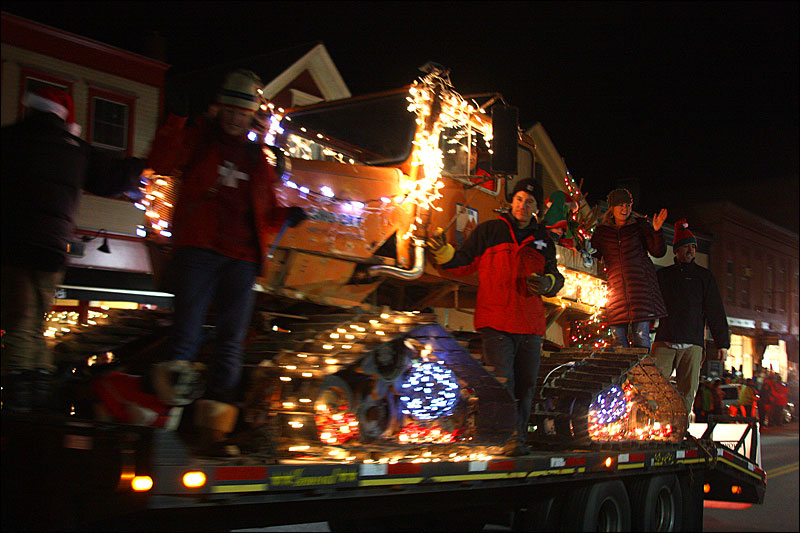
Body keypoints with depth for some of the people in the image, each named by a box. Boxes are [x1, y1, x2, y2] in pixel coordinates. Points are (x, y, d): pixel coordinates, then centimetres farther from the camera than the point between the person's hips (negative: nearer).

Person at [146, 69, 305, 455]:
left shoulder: (257, 158, 21)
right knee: (188, 334, -14)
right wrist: (177, 120, -17)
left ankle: (215, 429, 3)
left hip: (241, 257, 4)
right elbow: (162, 163, -7)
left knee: (231, 341, 1)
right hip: (199, 250, -4)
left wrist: (287, 216, 4)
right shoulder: (197, 138, 10)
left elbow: (267, 212, 24)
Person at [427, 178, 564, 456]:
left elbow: (556, 277, 20)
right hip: (496, 323, -4)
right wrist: (443, 251, -12)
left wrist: (548, 282, -3)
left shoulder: (543, 240, 17)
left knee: (525, 386, 8)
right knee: (502, 381, -14)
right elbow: (463, 263, 7)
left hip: (531, 326, 4)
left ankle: (518, 439, 17)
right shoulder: (489, 231, 7)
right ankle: (506, 438, -12)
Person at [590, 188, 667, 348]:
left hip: (640, 286, -2)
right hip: (615, 286, 2)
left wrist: (656, 231, -12)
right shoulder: (602, 230, 12)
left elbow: (658, 252, 2)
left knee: (641, 334, -8)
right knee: (618, 335, -2)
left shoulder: (640, 225, 8)